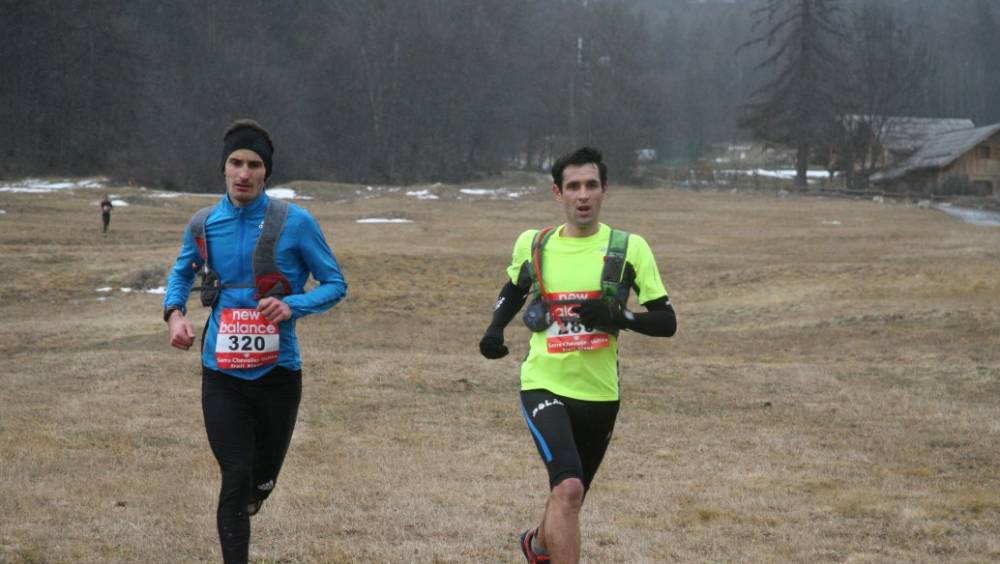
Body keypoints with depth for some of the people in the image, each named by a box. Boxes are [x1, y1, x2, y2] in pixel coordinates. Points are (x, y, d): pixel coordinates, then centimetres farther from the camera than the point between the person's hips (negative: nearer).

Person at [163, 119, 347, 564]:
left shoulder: (294, 222, -8)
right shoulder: (203, 224, 1)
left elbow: (335, 284, -1)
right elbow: (182, 272, 20)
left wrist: (293, 305, -20)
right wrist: (175, 311, -1)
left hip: (278, 371, 0)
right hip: (222, 373, 0)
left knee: (262, 479, 16)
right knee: (235, 479, -9)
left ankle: (245, 504, 51)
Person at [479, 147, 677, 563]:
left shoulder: (628, 248, -4)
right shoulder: (532, 244, 1)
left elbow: (666, 322, -4)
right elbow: (513, 290, 23)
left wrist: (618, 317, -22)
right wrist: (495, 328, 4)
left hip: (599, 393, 2)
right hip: (544, 385, -2)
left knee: (568, 495, 21)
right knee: (568, 488, -26)